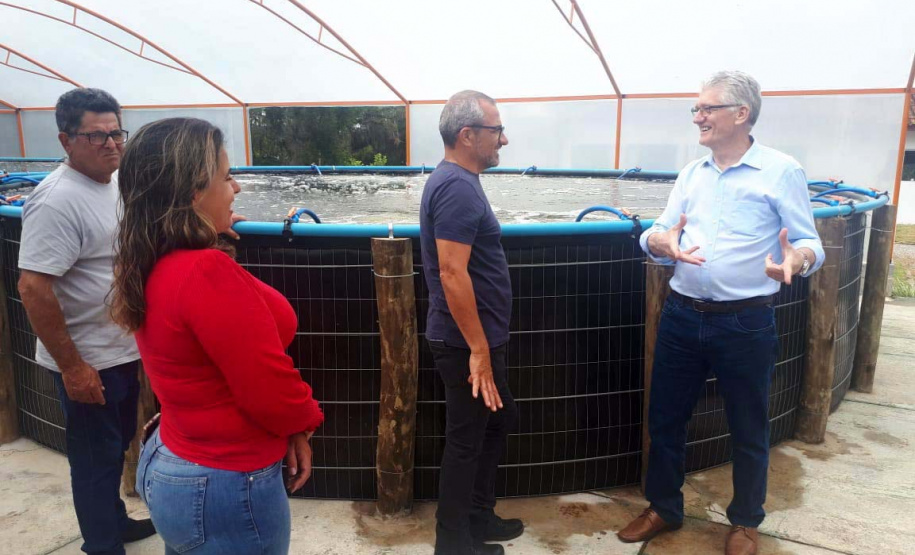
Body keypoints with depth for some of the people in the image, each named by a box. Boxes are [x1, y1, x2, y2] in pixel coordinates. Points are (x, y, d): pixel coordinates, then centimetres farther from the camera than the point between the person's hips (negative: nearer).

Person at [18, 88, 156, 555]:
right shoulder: (58, 200, -22)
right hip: (88, 361, -8)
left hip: (122, 350, 8)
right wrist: (71, 366, -23)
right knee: (96, 458, 8)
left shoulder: (117, 180, 4)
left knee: (117, 445, 24)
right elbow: (33, 288, -25)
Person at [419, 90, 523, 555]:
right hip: (468, 343, -10)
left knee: (500, 421, 22)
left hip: (476, 339, 10)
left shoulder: (454, 181, 12)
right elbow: (452, 274, -27)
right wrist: (478, 350, -23)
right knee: (467, 440, 5)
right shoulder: (458, 187, -21)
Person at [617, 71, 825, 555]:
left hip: (745, 324, -4)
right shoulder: (692, 173, 10)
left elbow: (810, 243, -6)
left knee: (748, 430, 12)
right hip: (681, 318, 4)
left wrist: (796, 260, -30)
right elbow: (656, 234, 6)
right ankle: (664, 508, 35)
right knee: (664, 420, 13)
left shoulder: (782, 171, -5)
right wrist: (660, 242, -18)